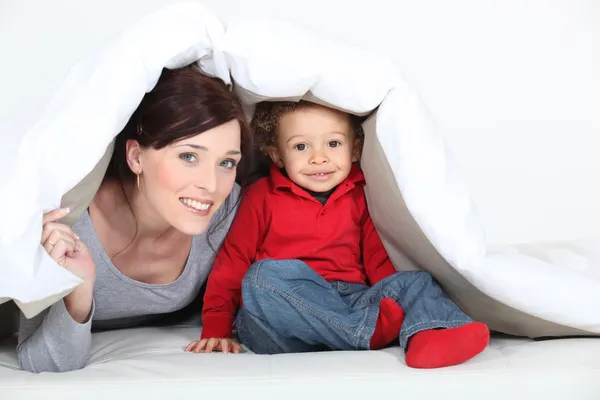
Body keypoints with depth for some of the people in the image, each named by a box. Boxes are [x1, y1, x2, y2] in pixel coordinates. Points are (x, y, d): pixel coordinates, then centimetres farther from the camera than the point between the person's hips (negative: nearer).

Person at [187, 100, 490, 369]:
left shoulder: (361, 196, 14)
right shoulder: (261, 196, 7)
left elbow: (378, 259, 11)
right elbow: (232, 261, 5)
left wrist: (399, 299, -8)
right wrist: (216, 331, -3)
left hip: (354, 301, 3)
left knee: (416, 281, -13)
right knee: (264, 276, -30)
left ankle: (429, 336, -47)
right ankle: (371, 329, -32)